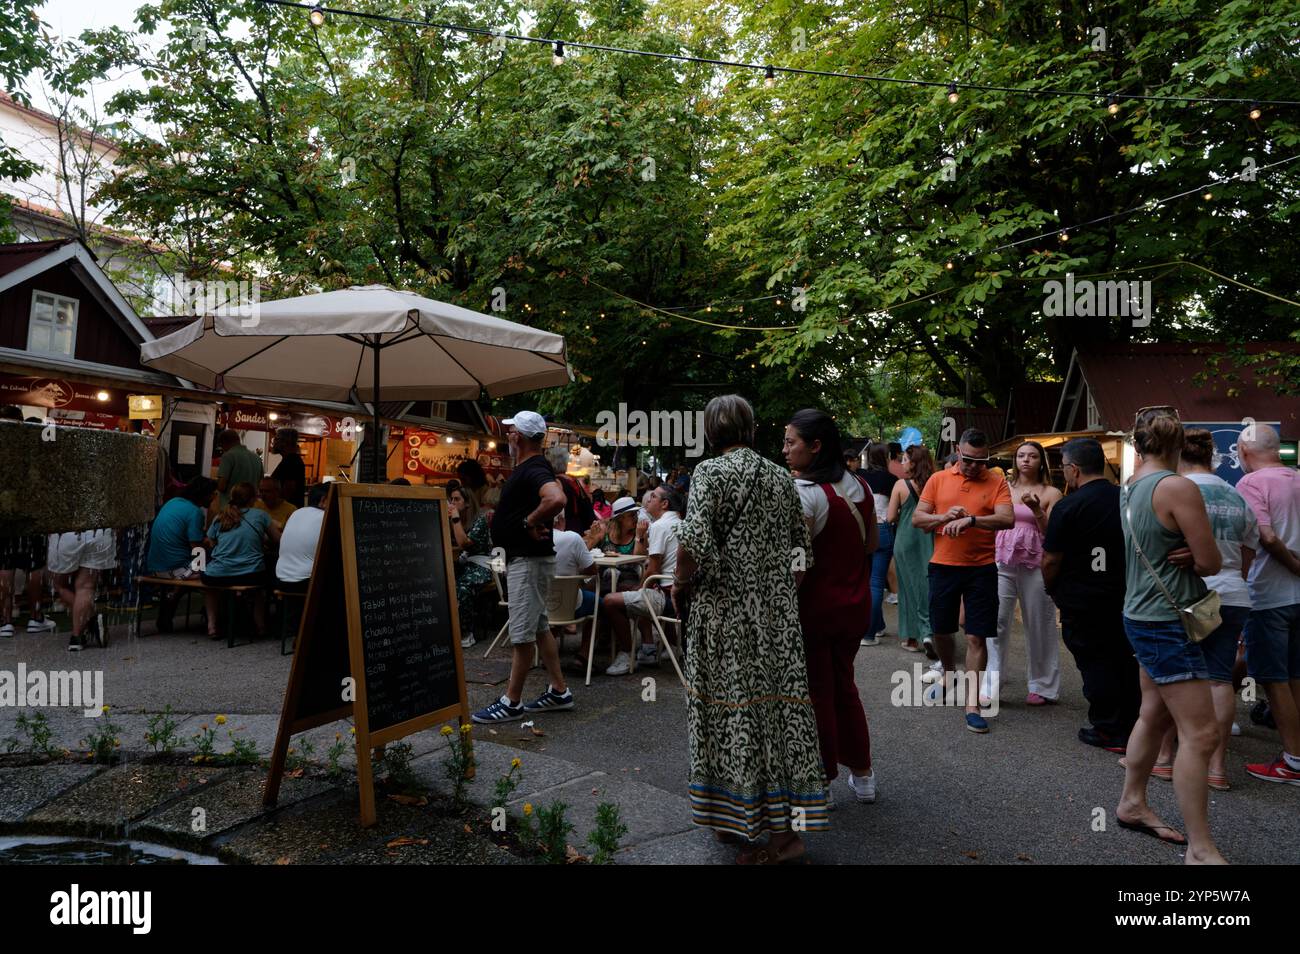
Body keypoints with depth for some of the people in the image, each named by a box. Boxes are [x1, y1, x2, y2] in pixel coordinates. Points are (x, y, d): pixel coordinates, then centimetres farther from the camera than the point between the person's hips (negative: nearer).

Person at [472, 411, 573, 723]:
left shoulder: (534, 471, -19)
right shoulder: (528, 469, 13)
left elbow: (556, 499, -39)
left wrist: (529, 523, -25)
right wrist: (501, 517, 10)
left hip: (529, 561, -11)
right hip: (522, 558, 11)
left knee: (522, 633, -3)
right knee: (539, 627, 15)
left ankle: (511, 702, 6)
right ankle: (559, 692, 23)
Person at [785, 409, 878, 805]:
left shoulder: (804, 493, -21)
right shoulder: (860, 486, 3)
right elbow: (872, 543, 14)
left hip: (815, 605, -7)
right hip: (855, 602, 7)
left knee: (816, 693, 7)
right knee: (844, 686, 20)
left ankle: (822, 784, 21)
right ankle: (862, 775, 30)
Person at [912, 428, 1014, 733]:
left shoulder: (996, 483, -2)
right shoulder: (938, 480, 3)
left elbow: (1007, 519, -17)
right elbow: (917, 519, 2)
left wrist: (970, 520, -31)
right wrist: (945, 517, -16)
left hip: (981, 569, -2)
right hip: (943, 567, 2)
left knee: (977, 637, -2)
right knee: (941, 630, 16)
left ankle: (972, 703, 5)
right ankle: (949, 675, 43)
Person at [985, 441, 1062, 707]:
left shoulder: (1051, 494, 5)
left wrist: (1036, 509, -13)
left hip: (1035, 565, -1)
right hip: (1002, 562, 2)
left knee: (1039, 626, 6)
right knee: (996, 622, -4)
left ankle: (1042, 686, 19)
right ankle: (991, 686, 0)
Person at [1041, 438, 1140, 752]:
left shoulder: (1068, 507, -17)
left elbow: (1051, 560, -15)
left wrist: (1051, 588, 3)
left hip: (1082, 603, -5)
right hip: (1125, 597, 6)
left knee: (1095, 665, 6)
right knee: (1125, 661, 18)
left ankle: (1108, 731, 13)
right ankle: (1130, 725, 29)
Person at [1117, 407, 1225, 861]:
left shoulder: (1130, 488, 8)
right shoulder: (1178, 487, -18)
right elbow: (1211, 562, -16)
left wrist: (1185, 554, -8)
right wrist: (1192, 557, 4)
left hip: (1144, 615, 9)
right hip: (1167, 623, -9)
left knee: (1154, 715, 19)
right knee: (1200, 734, -5)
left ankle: (1132, 804, 31)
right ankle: (1200, 851, 1)